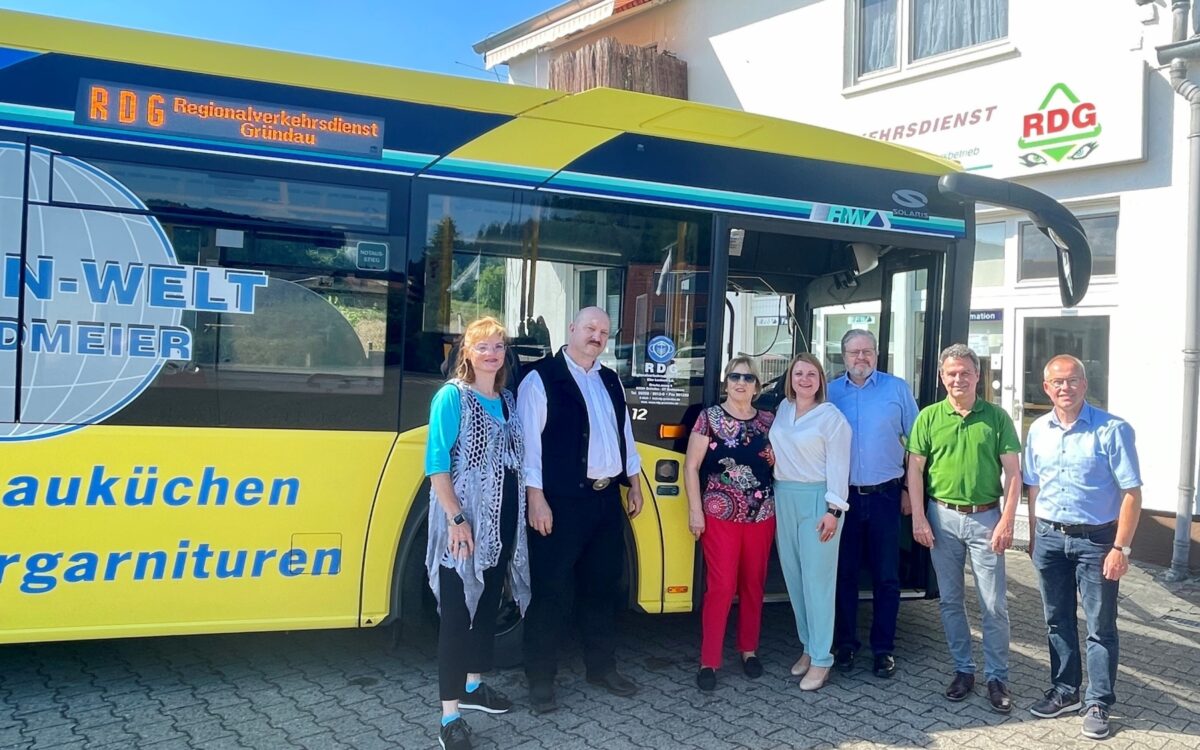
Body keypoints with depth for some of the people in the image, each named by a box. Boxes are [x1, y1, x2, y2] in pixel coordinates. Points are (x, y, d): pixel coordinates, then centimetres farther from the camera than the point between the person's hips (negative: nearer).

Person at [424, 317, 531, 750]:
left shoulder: (507, 399, 10)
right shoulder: (452, 396, -9)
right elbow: (436, 464, -14)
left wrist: (520, 510, 7)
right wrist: (456, 519, -20)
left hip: (502, 520, 7)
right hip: (464, 519, -7)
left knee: (488, 603, 17)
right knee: (458, 610, -4)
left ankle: (473, 686, 35)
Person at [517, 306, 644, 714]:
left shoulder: (610, 380, 14)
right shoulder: (542, 377, -8)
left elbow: (624, 433, 20)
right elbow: (529, 439, -13)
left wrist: (634, 484, 17)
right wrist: (536, 498, -17)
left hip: (606, 498, 7)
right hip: (562, 500, -7)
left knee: (603, 585, 15)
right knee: (552, 589, 0)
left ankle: (602, 666, 29)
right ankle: (540, 678, 11)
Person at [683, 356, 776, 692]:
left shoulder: (768, 421, 8)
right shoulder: (710, 417, -2)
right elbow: (691, 466, -4)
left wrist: (773, 457, -5)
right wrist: (695, 510, -9)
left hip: (761, 515, 4)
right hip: (720, 515, -3)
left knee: (753, 585, 11)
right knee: (721, 587, -6)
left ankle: (749, 650, 27)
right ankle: (708, 662, 3)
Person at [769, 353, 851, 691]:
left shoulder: (831, 417, -5)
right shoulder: (782, 409, 11)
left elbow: (838, 466, -9)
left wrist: (834, 510, -15)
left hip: (816, 500, -6)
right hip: (784, 498, 6)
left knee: (817, 579, -6)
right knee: (793, 577, 10)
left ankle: (821, 659, 0)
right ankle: (808, 646, 24)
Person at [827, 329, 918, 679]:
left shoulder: (897, 389, 0)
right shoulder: (831, 392, 4)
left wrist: (910, 489, 1)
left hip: (885, 495, -1)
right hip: (844, 495, 1)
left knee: (886, 577, 5)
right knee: (844, 573, 9)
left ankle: (883, 648, 17)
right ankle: (845, 642, 21)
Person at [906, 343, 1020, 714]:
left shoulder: (997, 417, -1)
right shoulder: (928, 417, 1)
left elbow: (1012, 472, -2)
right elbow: (915, 469, 1)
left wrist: (1007, 521, -9)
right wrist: (918, 518, -5)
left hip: (985, 518, -1)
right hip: (942, 517, 2)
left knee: (994, 605, 1)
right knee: (950, 600, 10)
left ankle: (997, 678, 14)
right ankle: (963, 670, 24)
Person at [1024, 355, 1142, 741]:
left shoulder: (1112, 430, -12)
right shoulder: (1038, 430, 4)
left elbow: (1131, 492, -12)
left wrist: (1120, 548, -15)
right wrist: (1034, 536, 11)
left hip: (1095, 539, -4)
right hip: (1049, 538, 5)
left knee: (1100, 627, 5)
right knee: (1057, 621, 15)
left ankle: (1098, 703, 17)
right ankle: (1064, 690, 29)